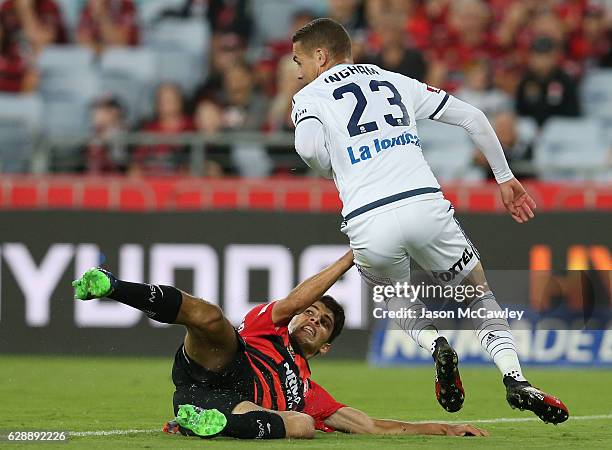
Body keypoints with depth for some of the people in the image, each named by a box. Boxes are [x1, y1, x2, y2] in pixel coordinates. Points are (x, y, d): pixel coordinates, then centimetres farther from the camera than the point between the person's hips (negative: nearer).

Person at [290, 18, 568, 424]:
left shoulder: (310, 97, 13)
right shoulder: (395, 83, 24)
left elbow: (309, 147, -10)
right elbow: (471, 117, 20)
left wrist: (337, 173, 13)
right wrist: (504, 177, 28)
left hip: (368, 225, -2)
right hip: (425, 205, 2)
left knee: (397, 296, 30)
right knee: (478, 290, 21)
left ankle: (435, 344, -1)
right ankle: (515, 378, -2)